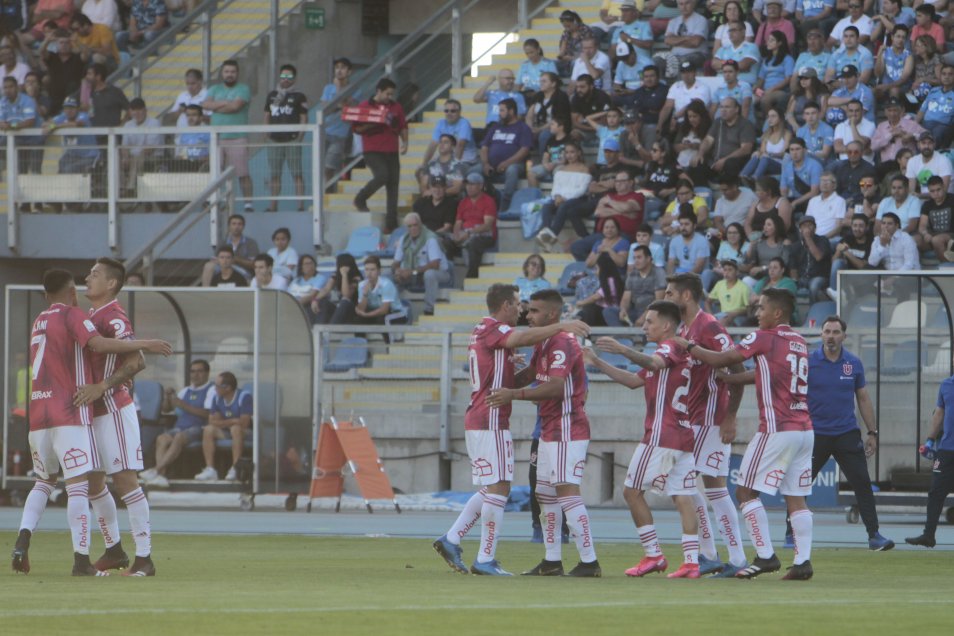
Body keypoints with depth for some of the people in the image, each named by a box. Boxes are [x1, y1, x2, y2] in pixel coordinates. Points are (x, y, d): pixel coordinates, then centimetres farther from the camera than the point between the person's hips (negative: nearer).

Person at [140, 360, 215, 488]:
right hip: (180, 427, 6)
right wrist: (167, 399, 4)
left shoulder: (211, 390, 5)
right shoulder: (185, 391, 26)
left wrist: (184, 406, -14)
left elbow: (207, 414, -10)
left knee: (179, 437, -35)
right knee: (162, 438, -25)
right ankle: (161, 475, -40)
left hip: (198, 428, -6)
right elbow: (166, 409, 27)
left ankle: (156, 469, -42)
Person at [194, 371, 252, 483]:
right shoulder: (217, 398, 4)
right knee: (208, 430, -21)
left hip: (244, 432, -5)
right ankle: (210, 470, -26)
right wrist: (232, 421, -14)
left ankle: (235, 469, -37)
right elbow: (212, 421, 2)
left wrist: (221, 422, -11)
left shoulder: (244, 397, -15)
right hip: (225, 432, 5)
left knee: (236, 428, -38)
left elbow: (244, 423, -21)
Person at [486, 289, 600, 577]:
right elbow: (528, 376, 30)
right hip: (549, 431, 11)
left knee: (567, 491, -14)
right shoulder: (542, 345, 15)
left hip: (567, 430, -11)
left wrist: (514, 394, -32)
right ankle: (552, 561, 20)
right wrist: (499, 388, 20)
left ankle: (589, 561, -14)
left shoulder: (563, 344, -18)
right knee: (545, 494, 14)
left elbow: (556, 387, -29)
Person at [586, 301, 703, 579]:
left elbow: (654, 363, -32)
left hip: (661, 435, -9)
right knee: (682, 498, 2)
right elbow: (635, 380, 27)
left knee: (632, 491, -2)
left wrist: (624, 351, -48)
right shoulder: (679, 352, 24)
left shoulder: (672, 347, -6)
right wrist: (598, 363, 23)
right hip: (683, 435, 9)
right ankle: (691, 561, -6)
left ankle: (654, 555, -3)